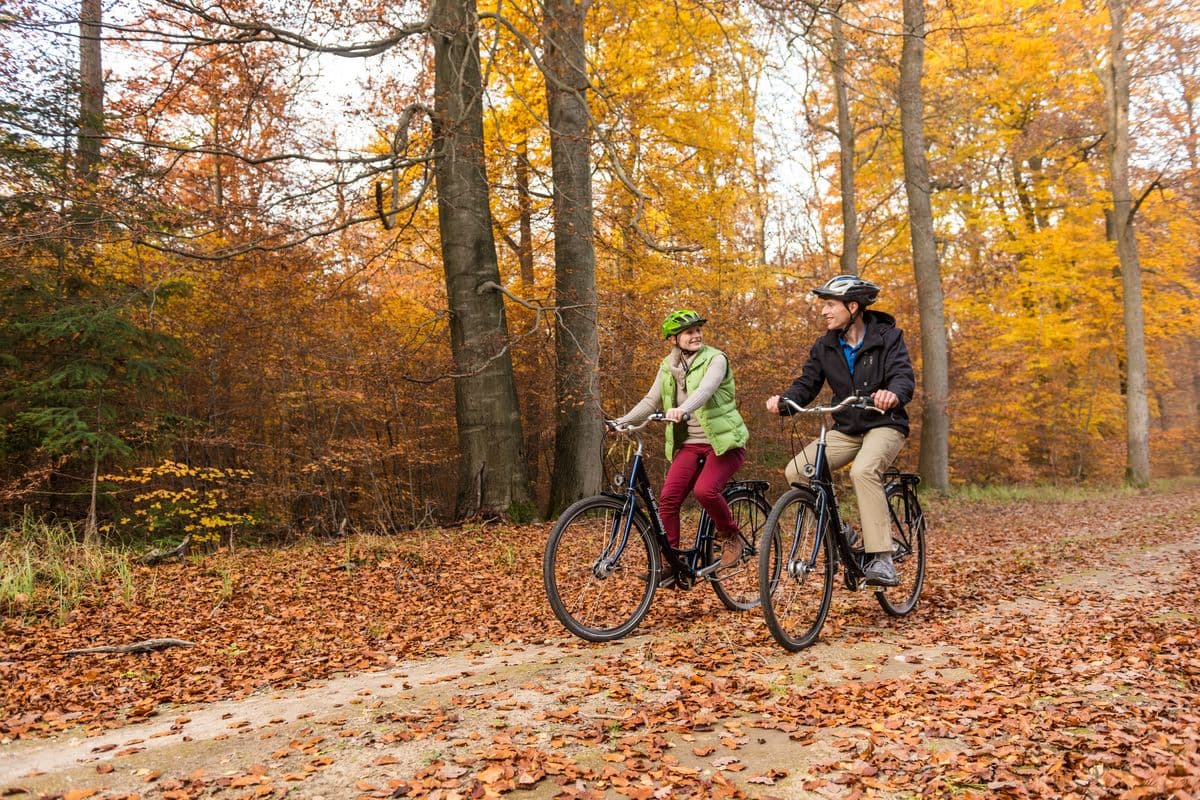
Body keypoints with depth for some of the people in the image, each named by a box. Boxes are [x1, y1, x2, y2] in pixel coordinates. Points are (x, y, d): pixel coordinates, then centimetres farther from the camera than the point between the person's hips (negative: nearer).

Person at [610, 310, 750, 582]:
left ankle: (730, 536, 1)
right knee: (668, 499, -11)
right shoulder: (668, 367, 9)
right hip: (690, 444, 5)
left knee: (704, 490, -28)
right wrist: (621, 422, -2)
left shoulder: (715, 359, -9)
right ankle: (671, 563, 2)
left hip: (723, 440, -5)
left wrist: (683, 410, -47)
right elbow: (651, 401, 11)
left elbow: (705, 389, -28)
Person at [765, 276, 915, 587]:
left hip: (884, 425, -5)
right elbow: (807, 383, -1)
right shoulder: (825, 346, 3)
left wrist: (893, 394, -47)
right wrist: (783, 401, -24)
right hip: (845, 429, 5)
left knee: (863, 470, -36)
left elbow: (904, 376, -23)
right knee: (796, 471, -17)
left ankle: (882, 559, -31)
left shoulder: (888, 336, -9)